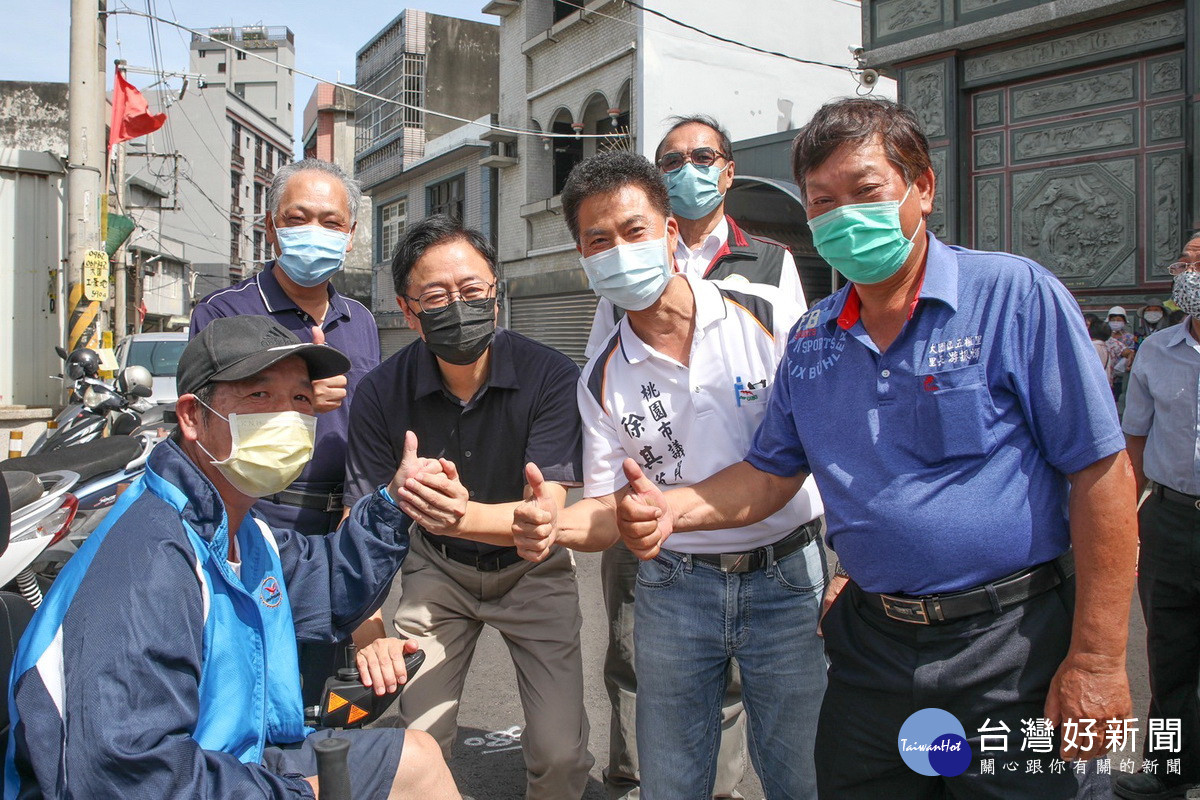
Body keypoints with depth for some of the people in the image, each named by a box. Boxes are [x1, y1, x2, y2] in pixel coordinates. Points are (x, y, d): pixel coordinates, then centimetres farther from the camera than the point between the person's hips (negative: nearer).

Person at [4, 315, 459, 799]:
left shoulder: (242, 531, 5)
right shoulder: (148, 557, -27)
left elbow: (325, 586, 22)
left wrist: (392, 502, 7)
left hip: (244, 759, 9)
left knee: (415, 758, 15)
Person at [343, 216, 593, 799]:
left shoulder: (551, 377, -24)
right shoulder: (382, 392, -18)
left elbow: (547, 510, -30)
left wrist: (467, 515, -50)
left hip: (531, 570, -1)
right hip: (438, 570, 2)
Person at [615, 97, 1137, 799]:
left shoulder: (1015, 295, -10)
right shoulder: (812, 339, 6)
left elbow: (1102, 473, -12)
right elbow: (770, 475, 11)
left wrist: (1097, 661, -14)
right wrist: (672, 509, -8)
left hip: (1011, 651, -4)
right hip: (871, 647, 5)